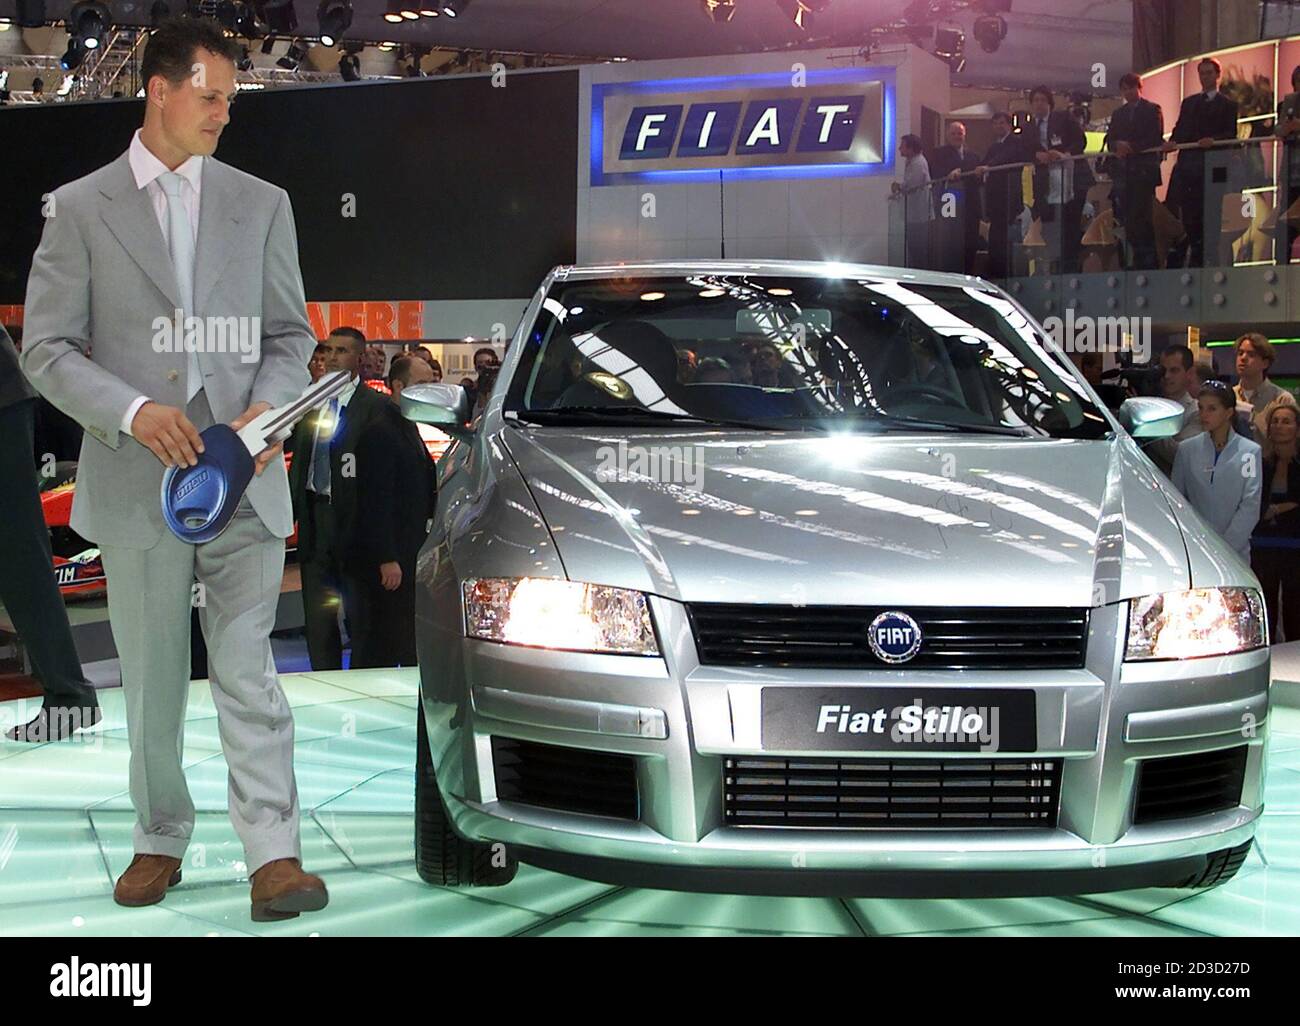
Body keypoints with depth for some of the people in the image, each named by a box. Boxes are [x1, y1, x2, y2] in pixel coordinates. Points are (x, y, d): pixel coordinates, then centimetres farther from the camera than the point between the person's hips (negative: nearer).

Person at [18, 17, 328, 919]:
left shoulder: (261, 204, 10)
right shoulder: (82, 209, 4)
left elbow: (292, 334, 11)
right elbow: (47, 348, 0)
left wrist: (268, 409, -10)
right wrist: (132, 411, -16)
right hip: (136, 485, 0)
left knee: (248, 672, -6)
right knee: (153, 683, 9)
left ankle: (274, 852, -6)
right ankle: (161, 842, 23)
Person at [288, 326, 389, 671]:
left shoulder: (375, 405, -7)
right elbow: (298, 461, 16)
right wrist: (292, 509, 9)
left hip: (353, 522, -6)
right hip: (314, 517, 6)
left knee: (360, 617, 1)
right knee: (317, 617, 11)